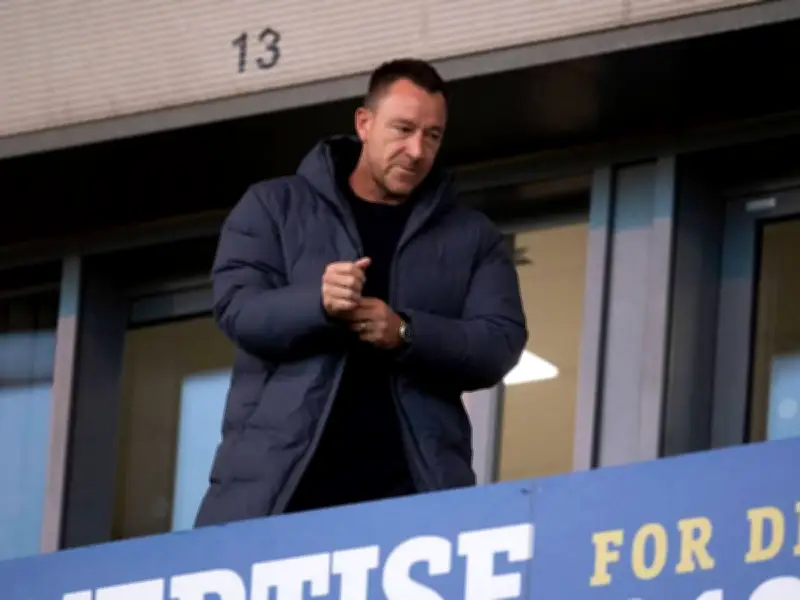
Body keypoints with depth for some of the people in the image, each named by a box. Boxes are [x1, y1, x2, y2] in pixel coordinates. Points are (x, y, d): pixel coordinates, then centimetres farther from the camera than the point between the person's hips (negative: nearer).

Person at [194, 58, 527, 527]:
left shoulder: (473, 237, 16)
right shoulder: (275, 207, 12)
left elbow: (501, 342, 4)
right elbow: (237, 307, 0)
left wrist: (406, 334, -14)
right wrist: (318, 305, -20)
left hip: (412, 482, 1)